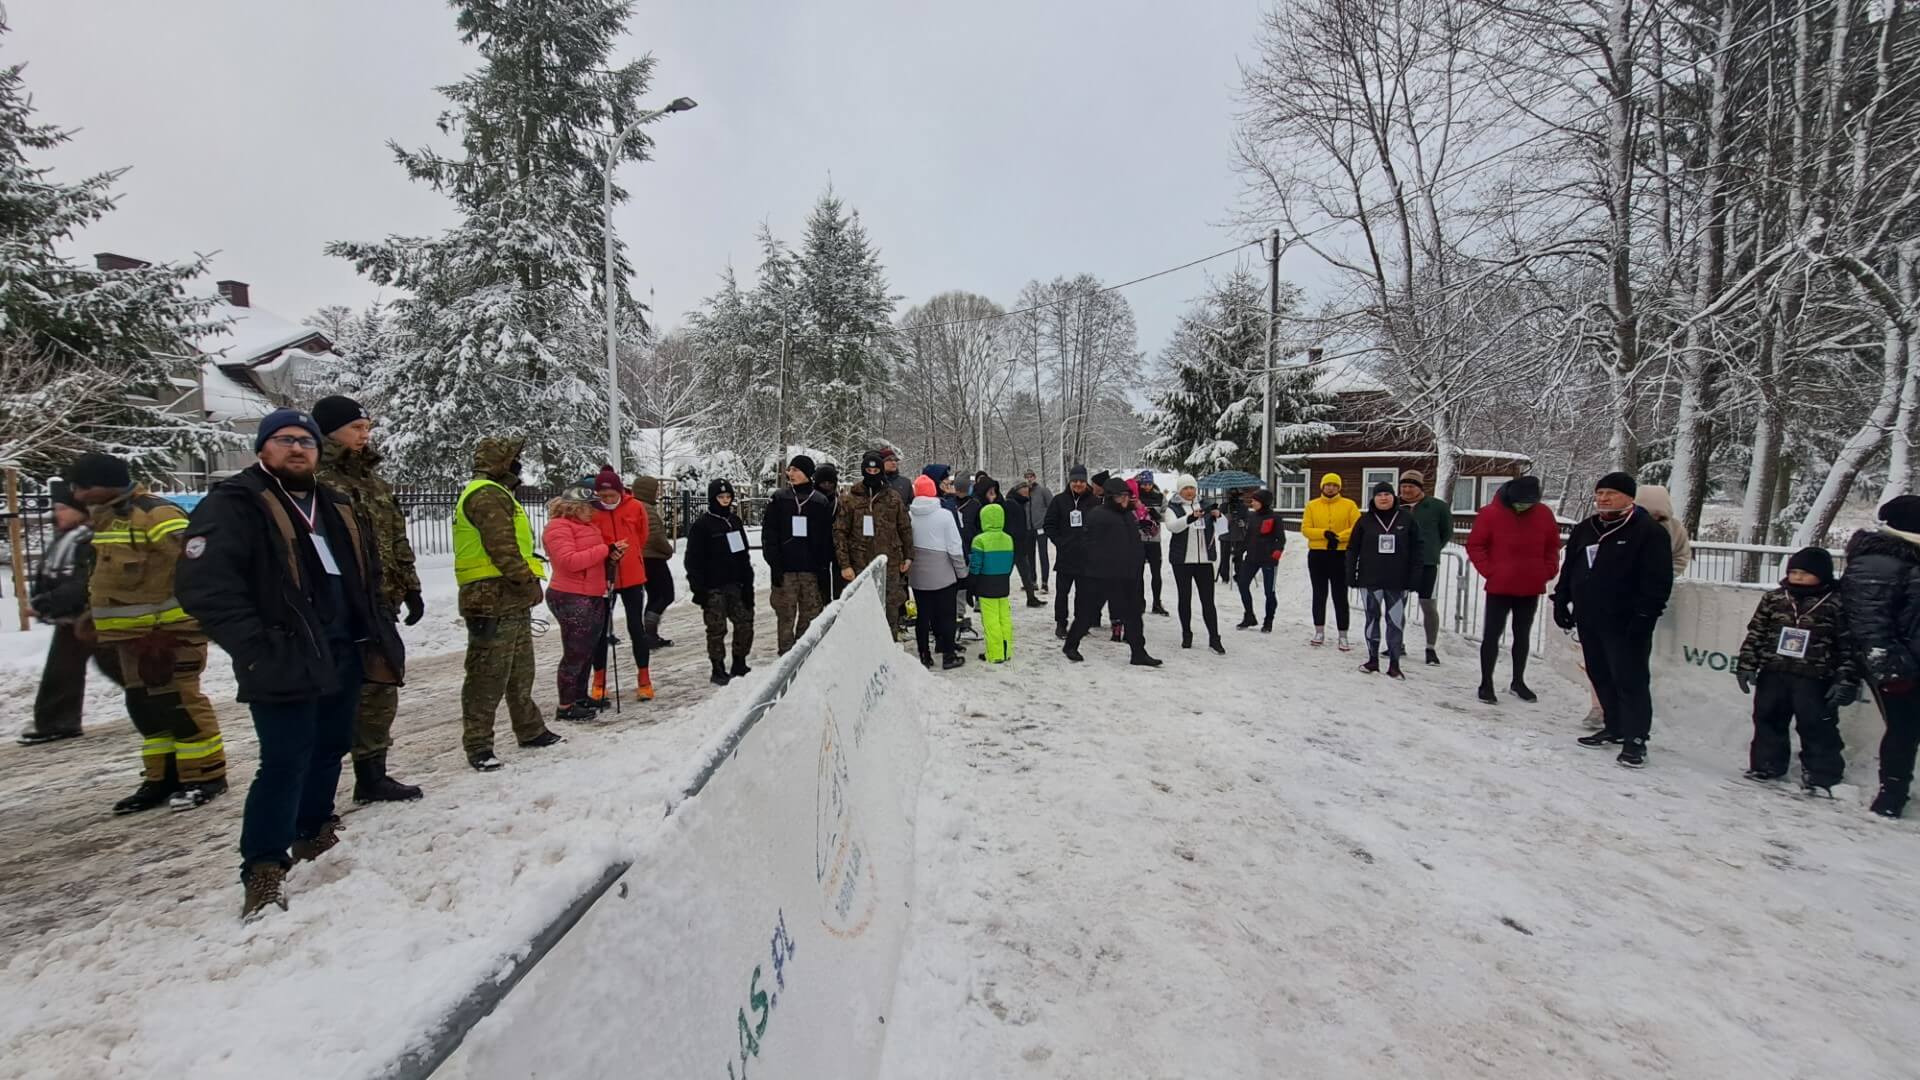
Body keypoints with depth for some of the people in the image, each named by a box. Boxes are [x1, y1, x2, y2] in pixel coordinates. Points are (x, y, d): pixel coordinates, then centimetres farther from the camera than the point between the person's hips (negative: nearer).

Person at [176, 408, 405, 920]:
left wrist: (379, 631, 13)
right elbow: (203, 585, -17)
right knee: (285, 762, -6)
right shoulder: (232, 506, -7)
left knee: (330, 749, 17)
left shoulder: (335, 509, 16)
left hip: (343, 658, 7)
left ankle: (313, 835, 34)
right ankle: (263, 869, 6)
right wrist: (257, 651, -21)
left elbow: (370, 575, 25)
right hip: (285, 666, -7)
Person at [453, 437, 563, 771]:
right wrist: (529, 581, -15)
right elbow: (502, 548, -22)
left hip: (512, 602, 11)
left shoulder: (497, 495, 22)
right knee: (488, 678, -3)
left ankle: (531, 731, 30)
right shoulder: (488, 495, -13)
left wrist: (527, 584, 15)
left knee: (521, 673, 19)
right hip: (493, 602, -11)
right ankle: (478, 745, 6)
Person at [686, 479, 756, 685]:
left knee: (745, 623, 6)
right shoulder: (701, 525, -6)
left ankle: (739, 665, 21)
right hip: (713, 588, -6)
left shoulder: (735, 521, 11)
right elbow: (693, 560, -8)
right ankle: (718, 670, 13)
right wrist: (698, 589, -13)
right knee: (717, 629, 1)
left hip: (735, 585, 6)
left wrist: (747, 583, 9)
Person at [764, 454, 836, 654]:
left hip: (812, 570, 1)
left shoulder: (821, 502, 6)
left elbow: (827, 539, 5)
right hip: (785, 569, 0)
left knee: (811, 616, 3)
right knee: (785, 616, 1)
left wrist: (824, 568, -1)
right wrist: (774, 565, -8)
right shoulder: (779, 498, 5)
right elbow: (769, 534, 1)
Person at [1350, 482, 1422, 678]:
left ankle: (1394, 663, 9)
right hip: (1370, 579, 1)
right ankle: (1373, 659, 18)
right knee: (1372, 618, 8)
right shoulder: (1366, 520, 2)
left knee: (1396, 621, 1)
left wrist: (1414, 576, -4)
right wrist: (1351, 574, -1)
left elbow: (1416, 550, 1)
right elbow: (1353, 549, 4)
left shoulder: (1406, 518, 1)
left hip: (1398, 580, -1)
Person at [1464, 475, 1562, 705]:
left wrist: (1548, 572, 1)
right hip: (1499, 587, -4)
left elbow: (1552, 546, 11)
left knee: (1523, 635, 15)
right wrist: (1489, 571, -12)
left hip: (1531, 588, 4)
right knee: (1492, 634, -2)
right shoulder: (1491, 513, -11)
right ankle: (1486, 683, 6)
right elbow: (1475, 545, -6)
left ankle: (1518, 681, 29)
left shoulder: (1544, 514, 0)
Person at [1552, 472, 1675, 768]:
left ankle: (1635, 739, 3)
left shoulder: (1649, 531, -7)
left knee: (1630, 679, -4)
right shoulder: (1585, 529, 12)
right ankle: (1614, 726, 26)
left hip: (1626, 622, -7)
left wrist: (1645, 614, -18)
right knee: (1600, 676, 13)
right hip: (1589, 619, 7)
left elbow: (1658, 579, -13)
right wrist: (1561, 601, 15)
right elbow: (1569, 569, 19)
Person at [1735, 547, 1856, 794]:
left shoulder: (1836, 604, -4)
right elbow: (1755, 634, 7)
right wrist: (1747, 664, 3)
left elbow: (1848, 646, -3)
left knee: (1818, 727, 2)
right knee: (1768, 720, 12)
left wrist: (1846, 680, -7)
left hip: (1814, 680, -3)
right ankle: (1766, 765, 24)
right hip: (1773, 674, 3)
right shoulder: (1773, 599, 4)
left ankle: (1822, 775, 14)